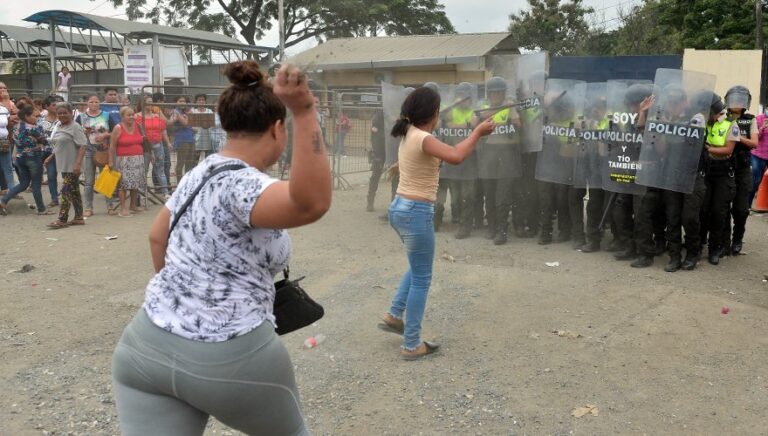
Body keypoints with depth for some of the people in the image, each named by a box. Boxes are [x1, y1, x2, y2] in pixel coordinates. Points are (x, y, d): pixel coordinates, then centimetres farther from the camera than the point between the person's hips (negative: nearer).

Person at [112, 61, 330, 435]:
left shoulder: (200, 172, 7)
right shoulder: (242, 185, -20)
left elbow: (158, 237, 19)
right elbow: (312, 204, -40)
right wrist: (304, 113, -44)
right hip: (230, 360, -7)